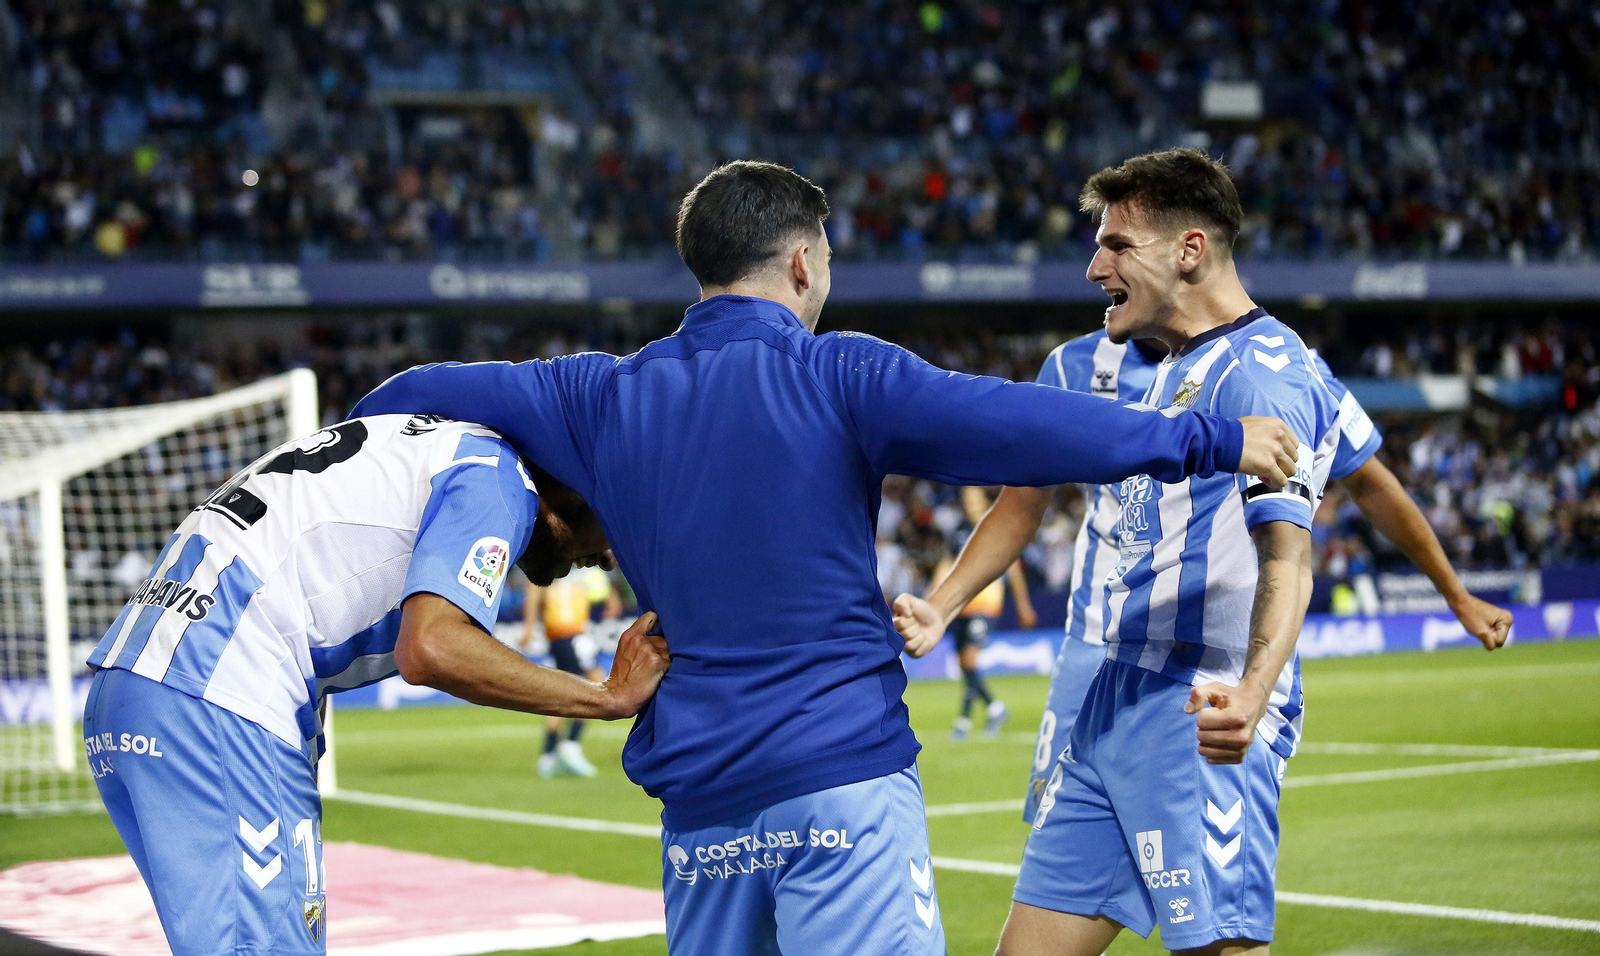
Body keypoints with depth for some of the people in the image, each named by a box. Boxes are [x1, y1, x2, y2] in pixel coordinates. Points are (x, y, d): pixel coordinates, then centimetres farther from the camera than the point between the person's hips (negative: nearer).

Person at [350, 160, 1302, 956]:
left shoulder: (604, 396, 10)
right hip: (843, 776, -5)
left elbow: (413, 396, 17)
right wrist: (1216, 441, -7)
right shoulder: (837, 375, -5)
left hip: (697, 790, 5)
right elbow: (1021, 426, -13)